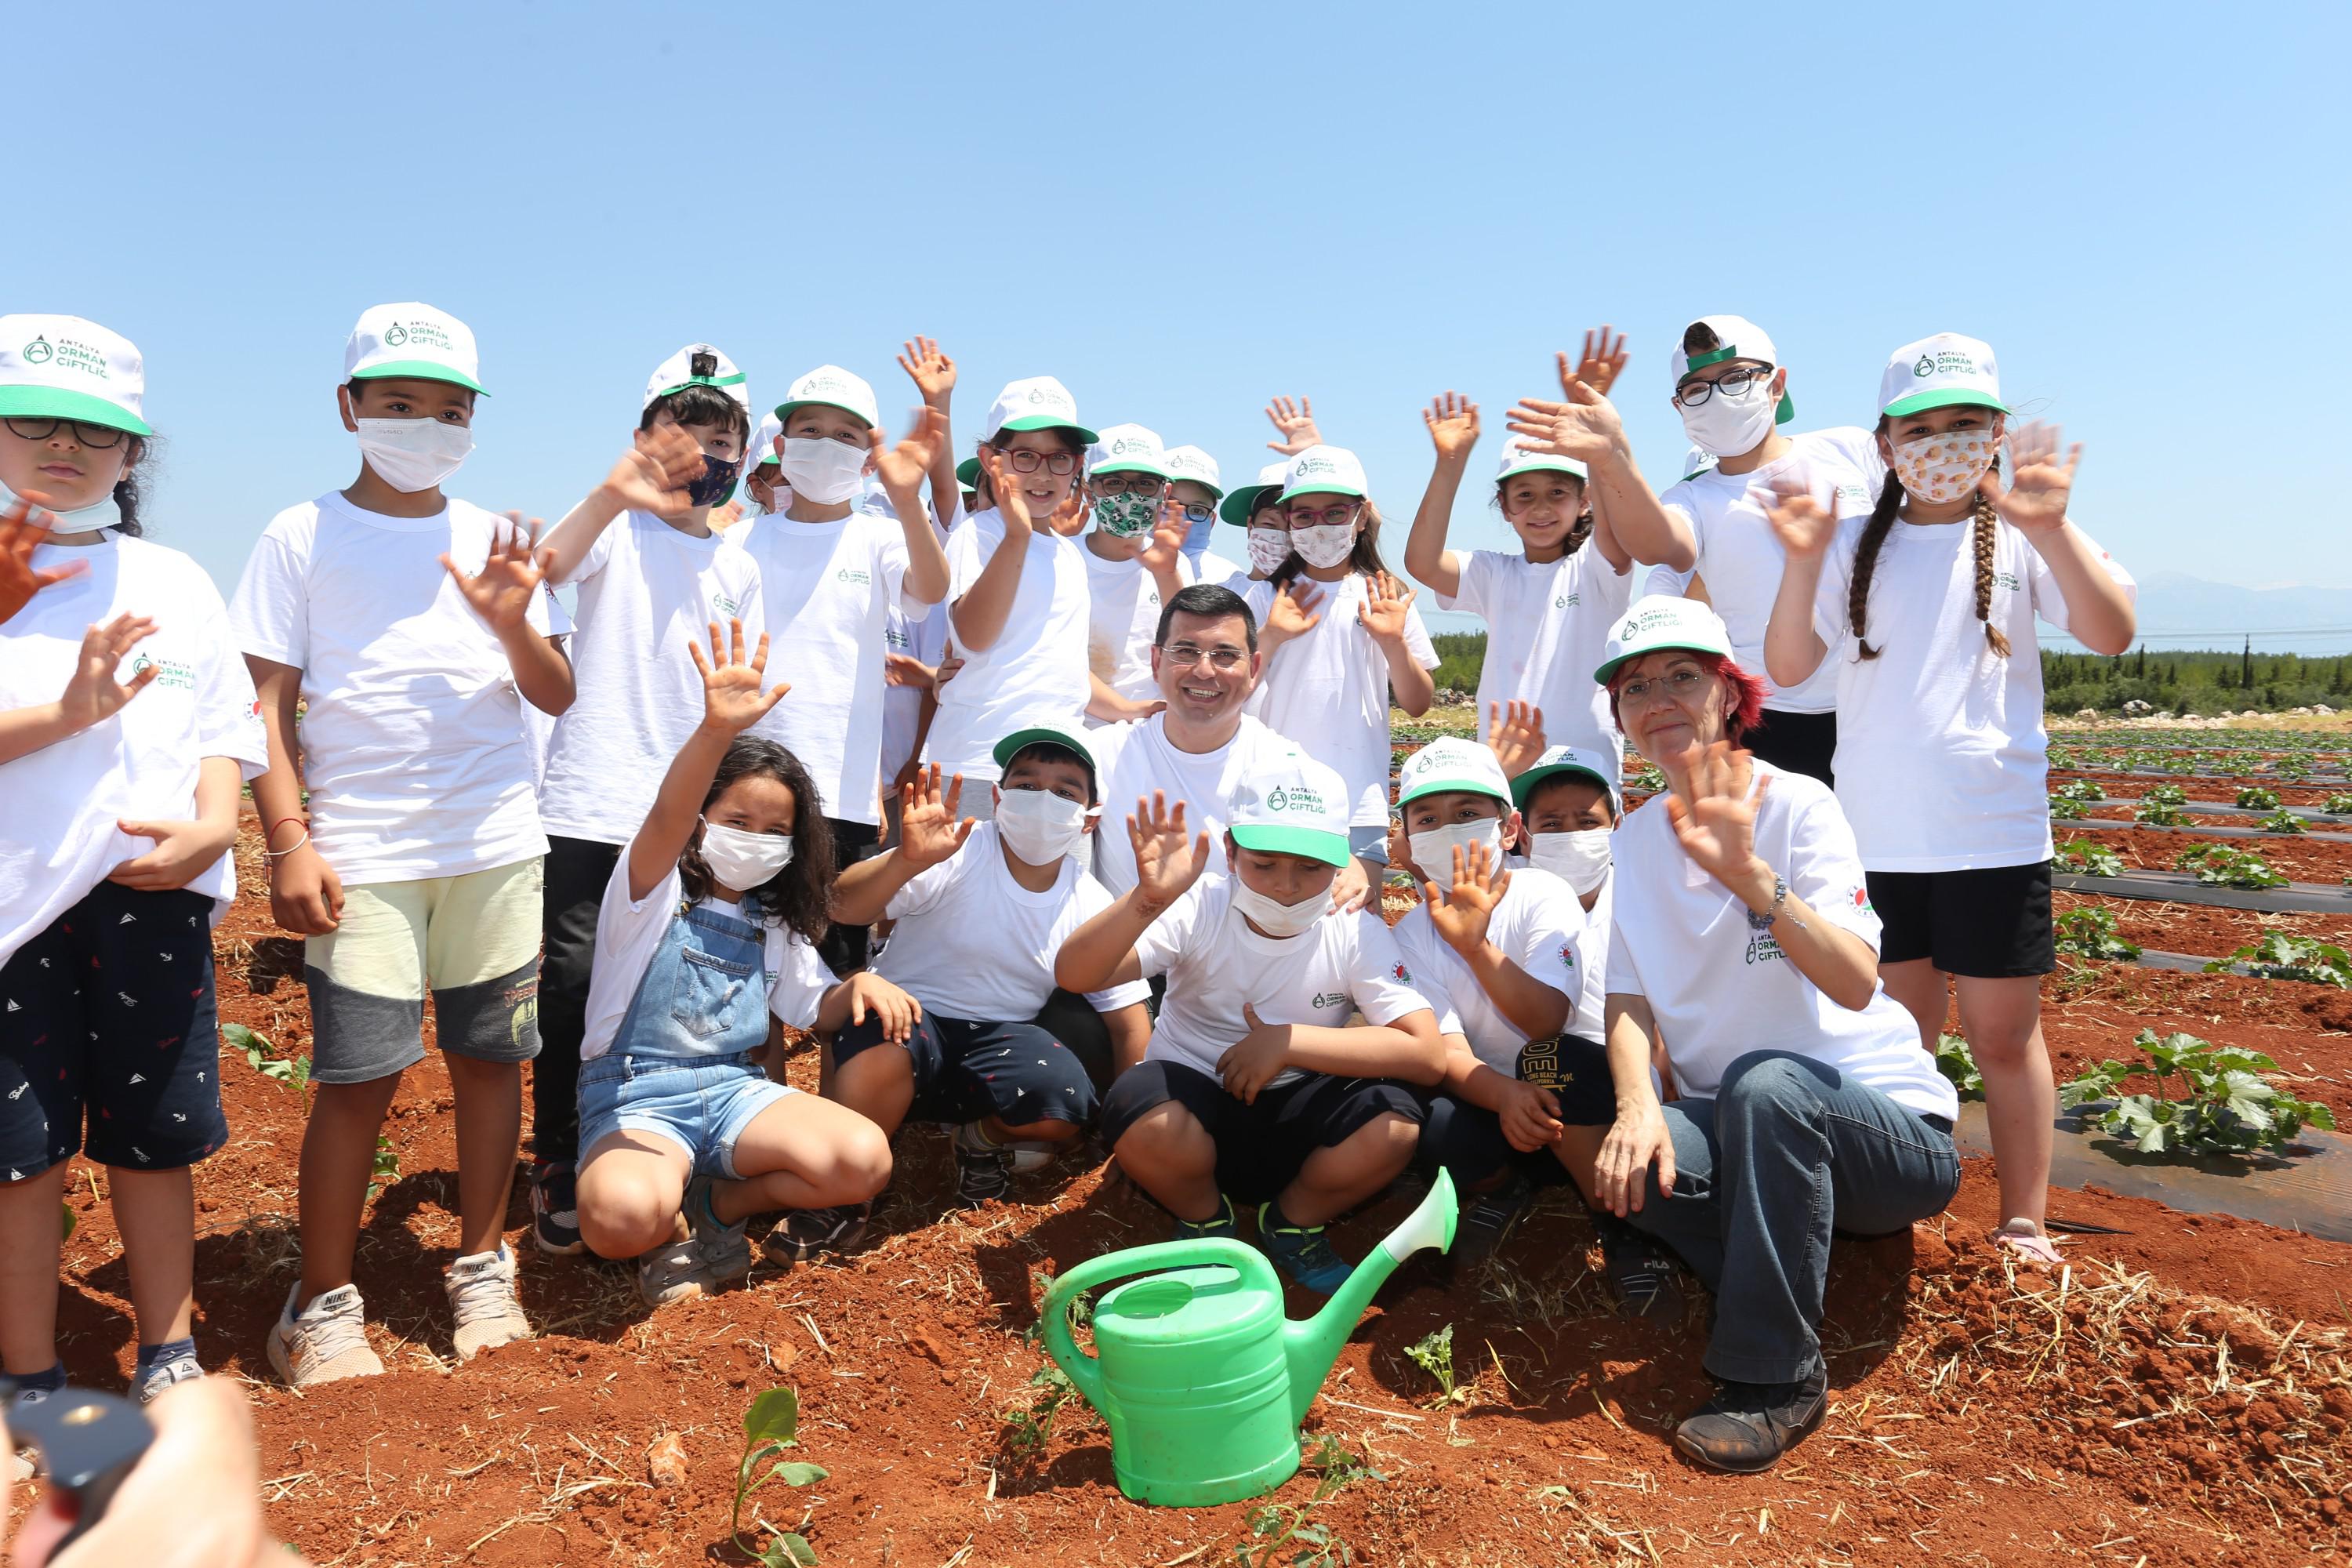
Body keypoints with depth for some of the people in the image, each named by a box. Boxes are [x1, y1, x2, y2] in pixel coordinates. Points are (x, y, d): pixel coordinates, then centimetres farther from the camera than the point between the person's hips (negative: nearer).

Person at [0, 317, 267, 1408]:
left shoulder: (173, 580, 12)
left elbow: (222, 724, 8)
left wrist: (213, 826, -8)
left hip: (156, 888, 2)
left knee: (157, 1132, 11)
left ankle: (167, 1357, 27)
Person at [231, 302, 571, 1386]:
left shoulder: (495, 542, 11)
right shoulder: (302, 537, 3)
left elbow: (556, 698, 9)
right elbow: (267, 706, 1)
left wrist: (513, 623, -10)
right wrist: (288, 844, -8)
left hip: (497, 846, 3)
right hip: (362, 854, -3)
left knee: (490, 1055, 7)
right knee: (359, 1076, -4)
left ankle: (481, 1268, 22)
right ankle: (324, 1301, 13)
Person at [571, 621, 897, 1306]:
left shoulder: (774, 926, 15)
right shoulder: (653, 892, -4)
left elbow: (815, 1006, 20)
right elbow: (666, 819, -27)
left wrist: (860, 985, -6)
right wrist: (716, 729, -47)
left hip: (736, 1088, 5)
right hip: (634, 1096, -5)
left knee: (865, 1159, -22)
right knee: (620, 1216, -38)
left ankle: (714, 1205, 2)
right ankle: (672, 1226, 1)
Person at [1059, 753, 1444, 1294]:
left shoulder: (1355, 931, -10)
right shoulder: (1200, 909, -14)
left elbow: (1428, 1055, -21)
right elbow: (1072, 975, -25)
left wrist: (1288, 1040, -26)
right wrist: (1149, 898, -42)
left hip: (1295, 1121, 1)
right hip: (1195, 1106, -1)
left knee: (1393, 1119, -29)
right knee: (1137, 1104, -35)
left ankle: (1293, 1222, 5)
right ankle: (1205, 1223, 1)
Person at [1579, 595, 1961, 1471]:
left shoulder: (1797, 805, -13)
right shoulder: (1637, 840, 4)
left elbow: (1855, 984, -27)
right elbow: (1629, 999, -2)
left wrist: (1749, 875, -43)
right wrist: (1637, 1102, -22)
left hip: (1891, 1130, -4)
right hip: (1743, 1138, 4)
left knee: (1764, 1079, -36)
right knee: (1617, 1155, -25)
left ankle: (1773, 1377, -21)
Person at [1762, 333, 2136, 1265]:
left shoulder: (2020, 540, 1)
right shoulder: (1855, 547, 6)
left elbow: (2112, 634, -13)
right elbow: (1788, 666, -2)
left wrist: (2050, 529, -27)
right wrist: (1802, 560, -16)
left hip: (1994, 836, -2)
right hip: (1873, 838, 2)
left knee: (2003, 1033, 7)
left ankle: (2024, 1221, 21)